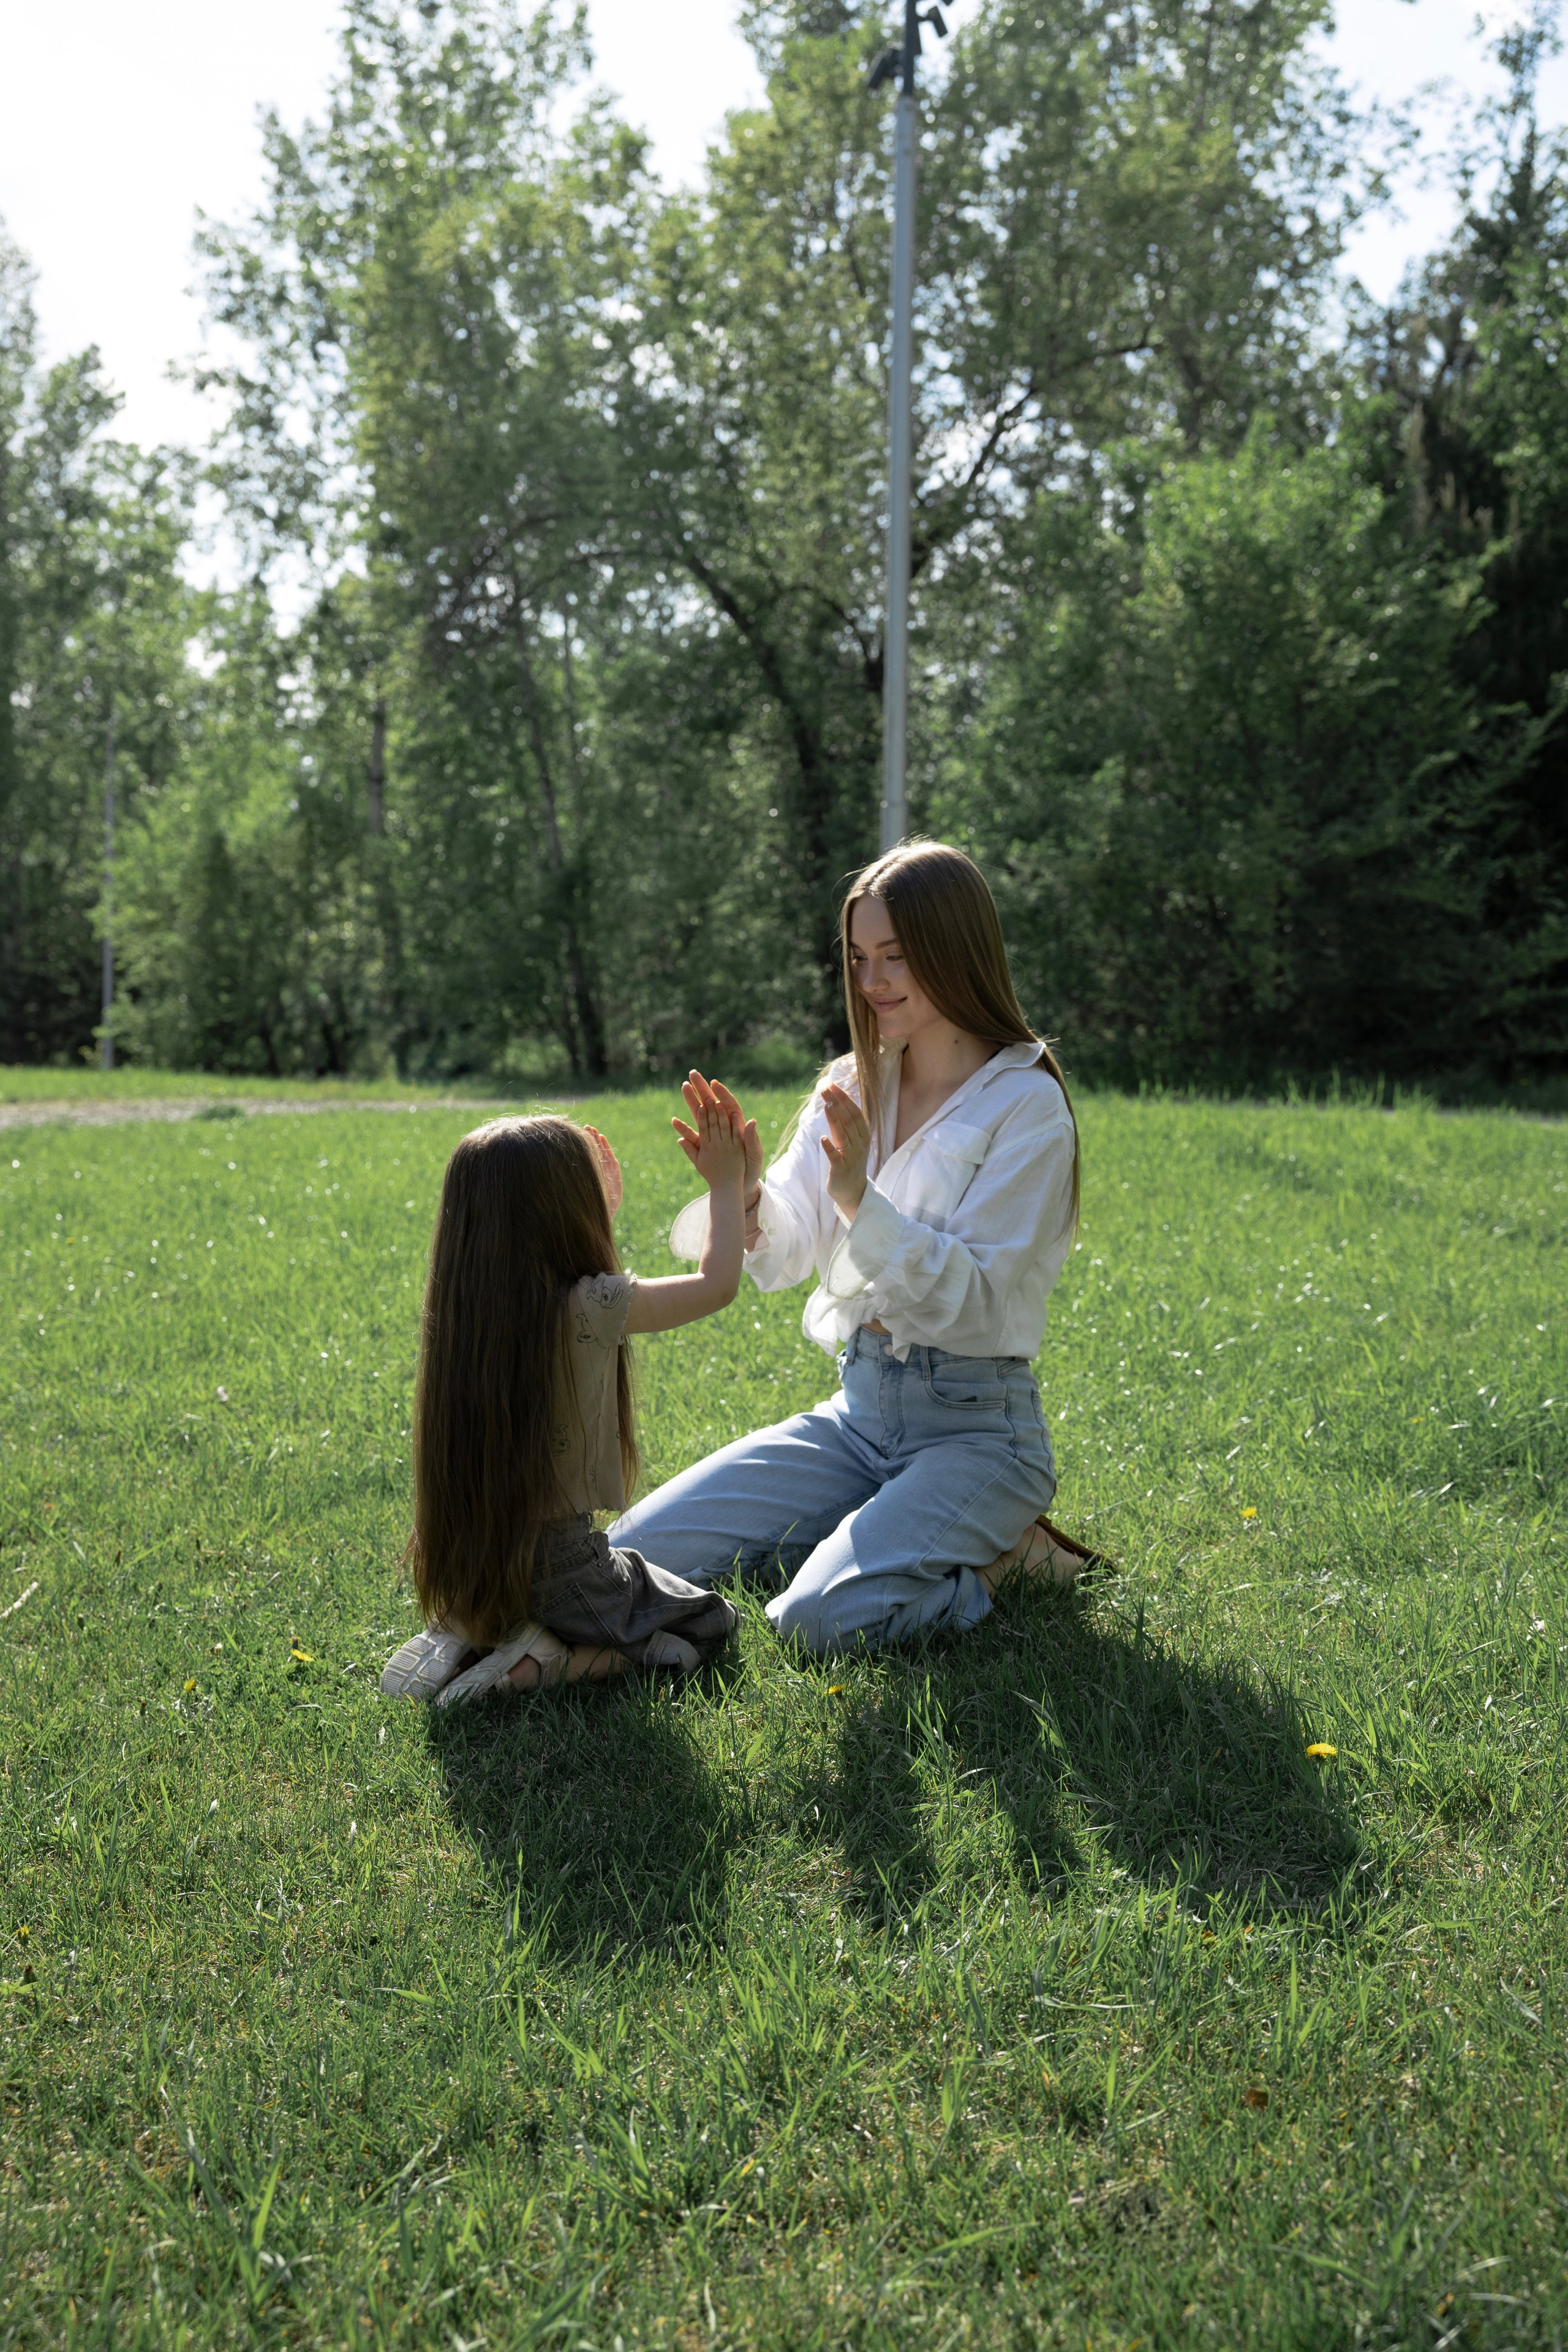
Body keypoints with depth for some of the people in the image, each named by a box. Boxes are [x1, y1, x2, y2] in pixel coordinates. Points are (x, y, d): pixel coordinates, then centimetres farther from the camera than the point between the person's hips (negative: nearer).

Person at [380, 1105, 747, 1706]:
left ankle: (463, 1639, 10)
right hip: (557, 1577, -6)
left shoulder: (460, 1311, -2)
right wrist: (726, 1183, 6)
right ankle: (542, 1663, -8)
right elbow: (718, 1284, -7)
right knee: (710, 1622, 14)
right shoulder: (591, 1309, -19)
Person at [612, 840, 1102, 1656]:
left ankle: (992, 1556, -1)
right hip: (858, 1411, 6)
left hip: (976, 1426, -6)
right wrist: (741, 1192, -18)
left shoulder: (1026, 1106, -11)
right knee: (634, 1555, -6)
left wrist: (858, 1198, -28)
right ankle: (869, 1531, 10)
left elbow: (969, 1300, -17)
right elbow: (783, 1258, 2)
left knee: (821, 1618, -29)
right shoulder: (852, 1088, 8)